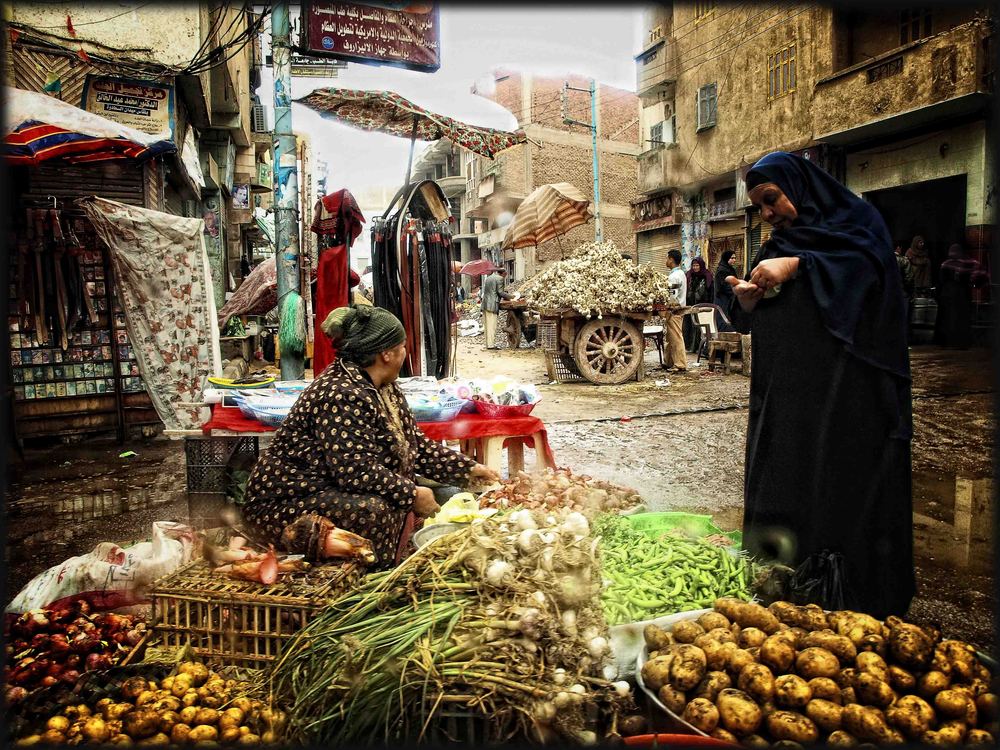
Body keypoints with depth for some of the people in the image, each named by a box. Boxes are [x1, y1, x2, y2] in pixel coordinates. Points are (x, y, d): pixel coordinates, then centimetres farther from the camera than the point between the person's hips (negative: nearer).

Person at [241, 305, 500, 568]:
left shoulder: (386, 389, 7)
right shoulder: (340, 395, -25)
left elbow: (416, 446, 11)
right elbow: (357, 471, -31)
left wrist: (470, 469, 6)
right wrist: (412, 494, -21)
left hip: (338, 491, 10)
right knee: (373, 509, -31)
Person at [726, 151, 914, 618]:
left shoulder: (853, 219, 7)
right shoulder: (777, 246, 22)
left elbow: (869, 257, -15)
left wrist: (797, 264, -22)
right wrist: (748, 302, -1)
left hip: (846, 392, -5)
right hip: (786, 395, 6)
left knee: (844, 488, -6)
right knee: (783, 496, 4)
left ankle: (859, 605, 5)